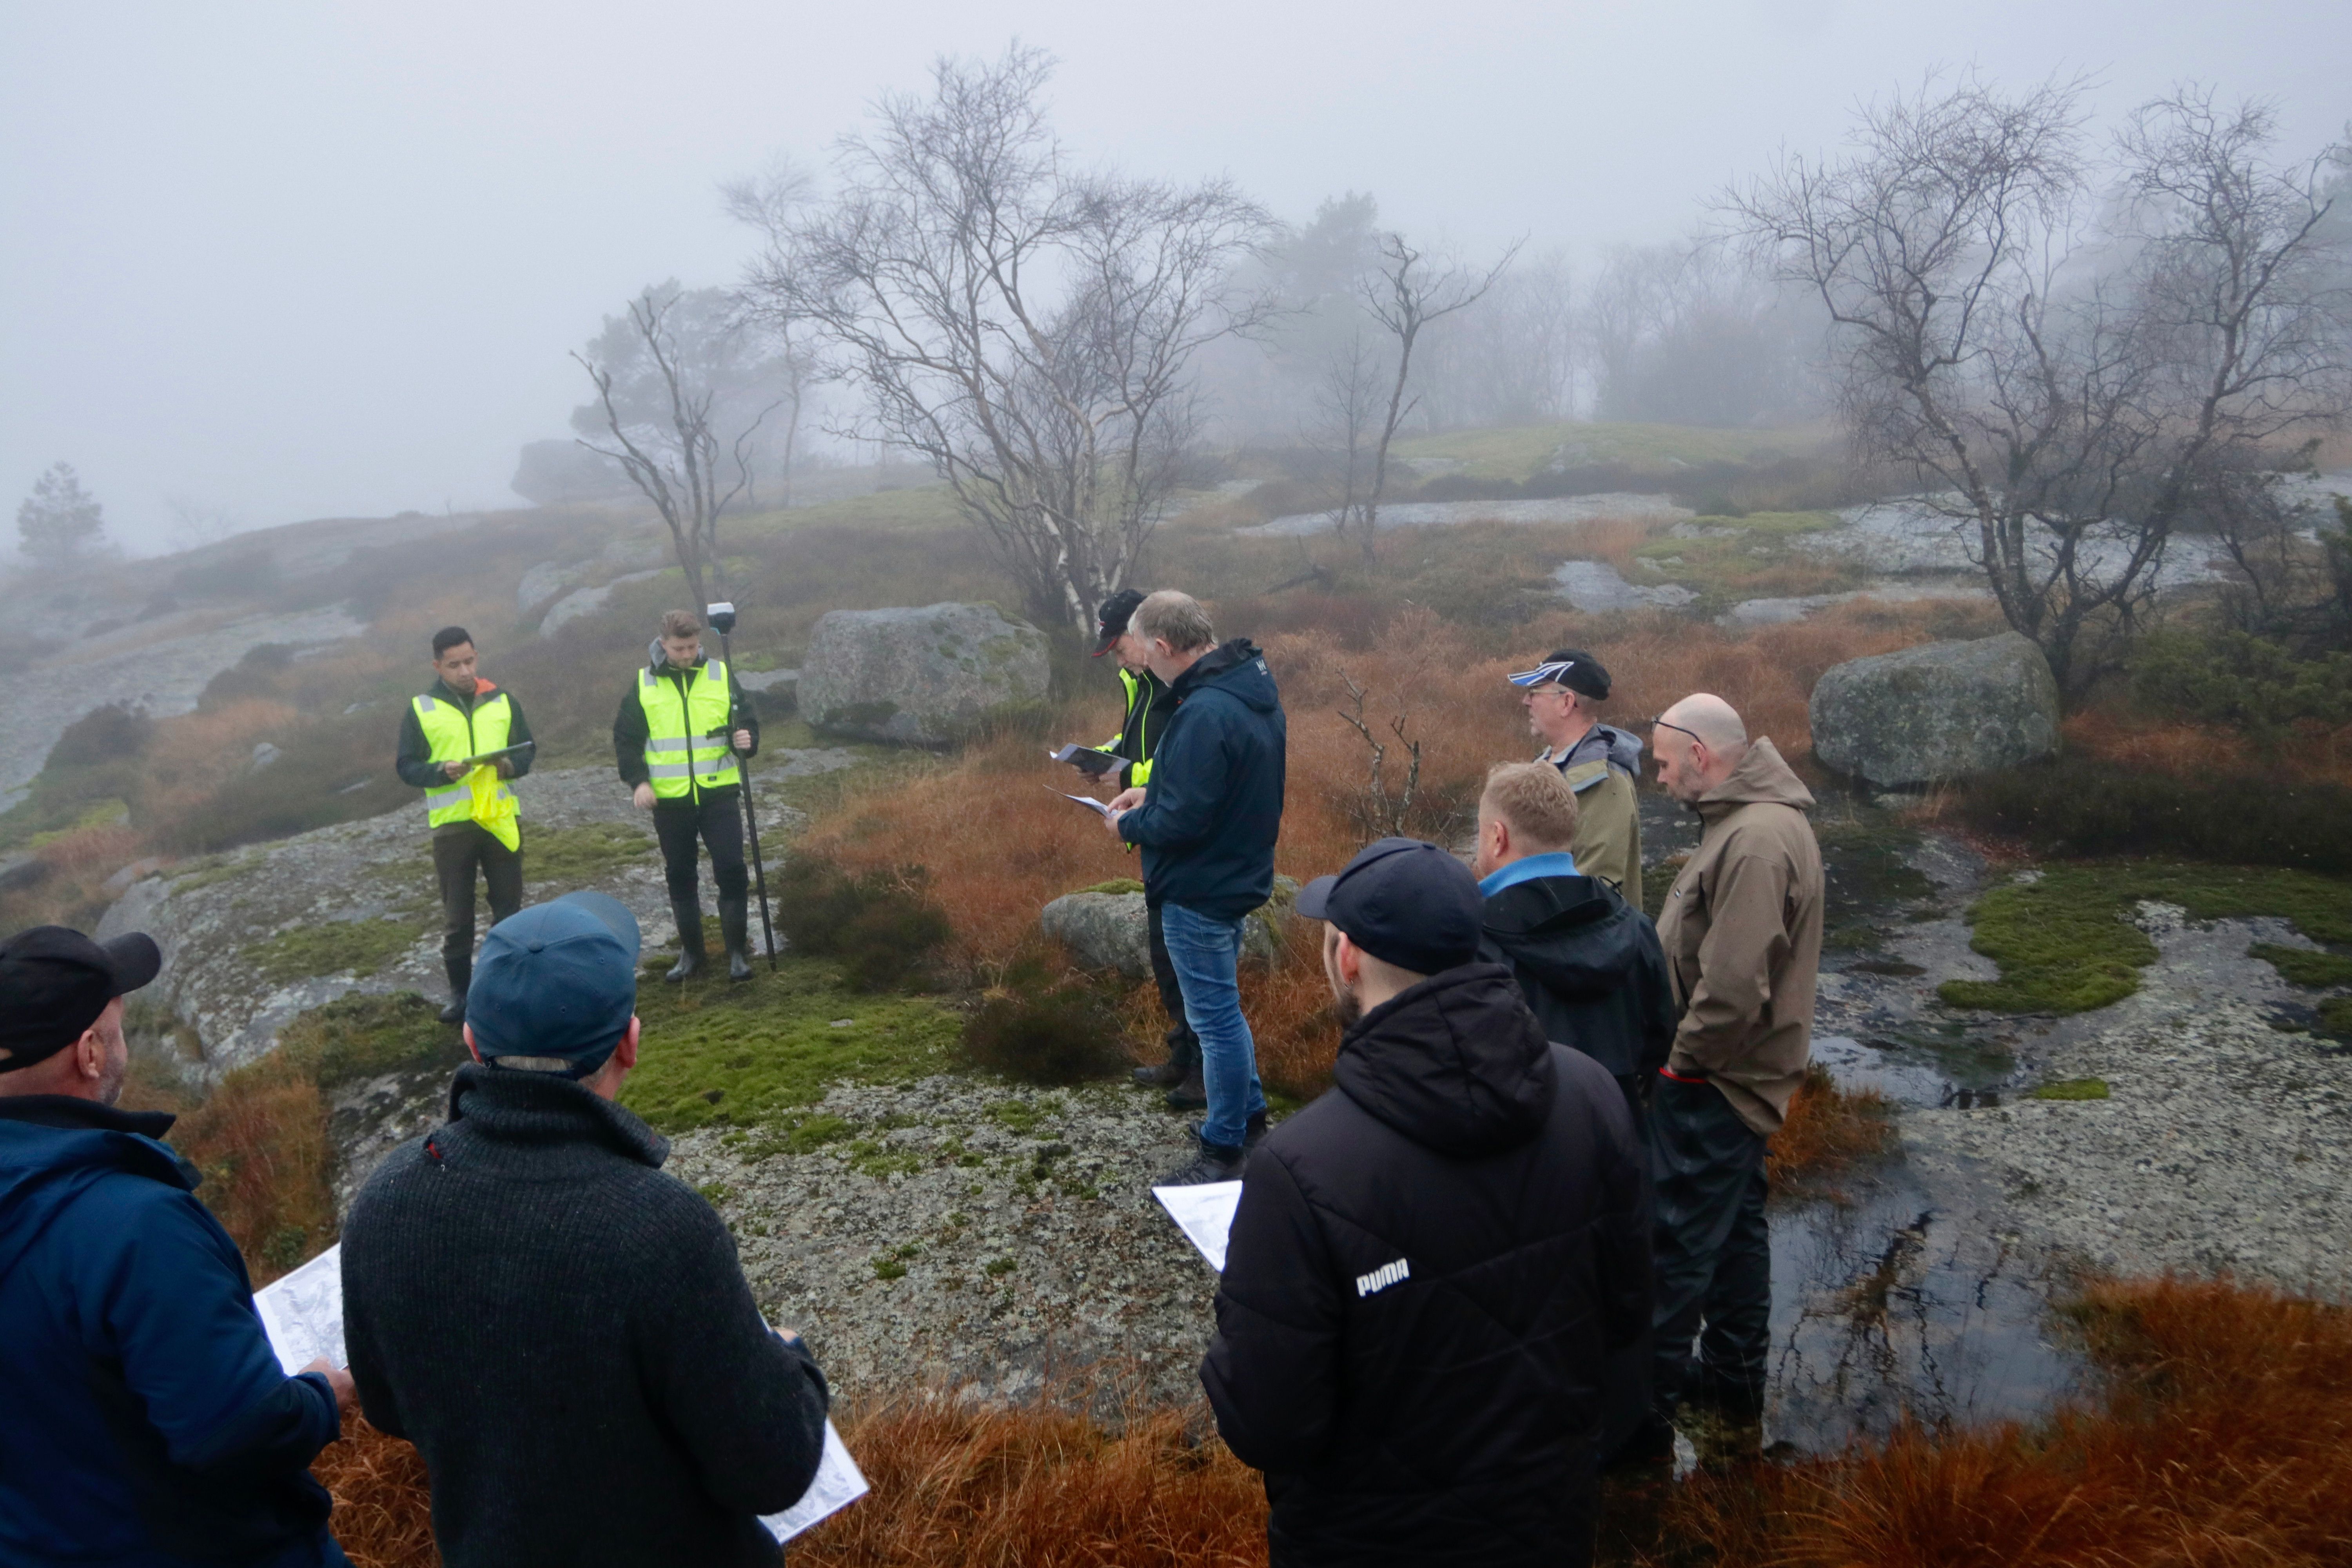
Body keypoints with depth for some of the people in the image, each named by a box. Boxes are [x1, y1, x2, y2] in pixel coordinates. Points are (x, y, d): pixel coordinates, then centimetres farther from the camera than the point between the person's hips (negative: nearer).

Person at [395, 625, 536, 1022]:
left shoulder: (502, 701, 6)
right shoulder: (420, 709, 0)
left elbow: (527, 748, 12)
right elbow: (406, 766, 1)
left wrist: (511, 764, -10)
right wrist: (441, 771, -18)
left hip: (501, 819, 2)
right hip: (451, 824, -2)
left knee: (508, 906, 9)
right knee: (457, 916, 5)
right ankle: (460, 991, 17)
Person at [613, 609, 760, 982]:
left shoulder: (721, 675, 1)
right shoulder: (644, 683, 1)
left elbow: (746, 720, 6)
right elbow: (626, 737, 5)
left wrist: (747, 739, -17)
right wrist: (637, 780, -7)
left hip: (719, 793, -1)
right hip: (669, 798, 1)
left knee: (731, 870, -5)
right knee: (679, 876, 10)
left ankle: (737, 951, 6)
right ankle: (691, 951, 23)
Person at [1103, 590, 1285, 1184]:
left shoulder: (1204, 714, -28)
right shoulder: (1253, 685, 5)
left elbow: (1181, 822, -27)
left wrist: (1127, 824, -8)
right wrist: (1153, 793, 9)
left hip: (1200, 890, -10)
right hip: (1239, 873, 10)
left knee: (1216, 1018, 2)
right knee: (1223, 1010, 23)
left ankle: (1223, 1152, 15)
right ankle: (1250, 1118, 36)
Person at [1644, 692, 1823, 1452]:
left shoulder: (1755, 840, -25)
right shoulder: (1754, 818, 9)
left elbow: (1735, 985, -30)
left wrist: (1684, 1056, -16)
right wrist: (1686, 1051, 10)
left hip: (1712, 1081, -11)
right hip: (1736, 1076, 11)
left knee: (1674, 1243, -1)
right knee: (1734, 1225, 21)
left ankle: (1646, 1403, 10)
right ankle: (1733, 1380, 37)